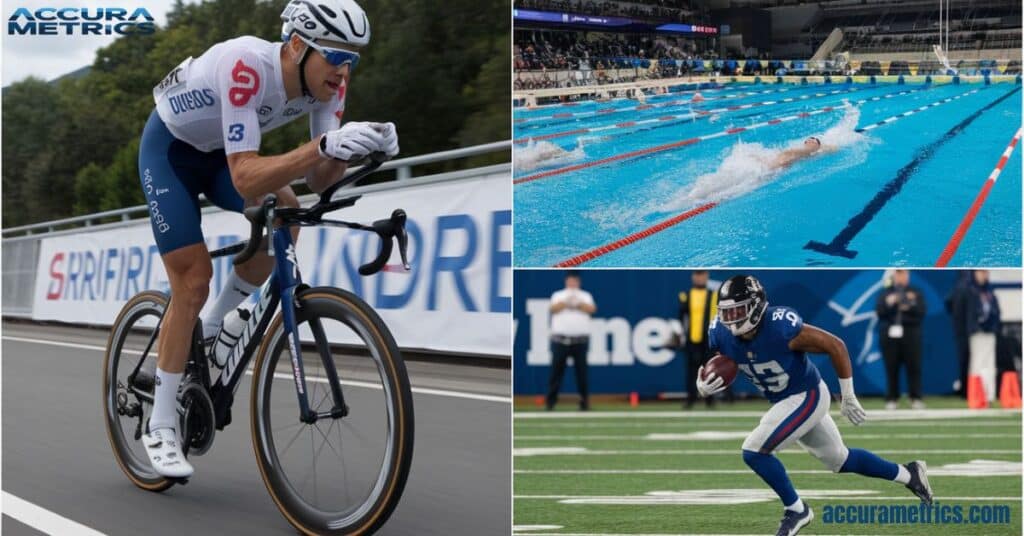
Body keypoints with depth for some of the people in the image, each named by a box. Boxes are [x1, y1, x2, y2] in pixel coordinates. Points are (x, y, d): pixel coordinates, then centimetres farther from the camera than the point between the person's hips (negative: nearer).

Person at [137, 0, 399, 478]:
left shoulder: (328, 79, -21)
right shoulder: (246, 66, -40)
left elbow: (318, 182, -20)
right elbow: (245, 179, -46)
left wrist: (349, 150, -41)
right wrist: (324, 146, -58)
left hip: (220, 151, 6)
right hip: (170, 149, -6)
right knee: (193, 282, -12)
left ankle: (213, 330, 5)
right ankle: (161, 426, 1)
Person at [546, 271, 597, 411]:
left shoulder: (585, 296, 13)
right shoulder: (558, 295, 12)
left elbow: (592, 309, -5)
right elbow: (553, 309, -7)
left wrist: (578, 302, -17)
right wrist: (566, 301, -19)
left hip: (580, 340, 0)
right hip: (560, 340, 0)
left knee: (581, 370, 0)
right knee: (556, 369, -2)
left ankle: (584, 400, 6)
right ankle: (551, 400, 2)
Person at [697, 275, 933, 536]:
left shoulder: (780, 327, -31)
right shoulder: (721, 335, -14)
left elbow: (835, 346, -20)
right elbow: (721, 370, 3)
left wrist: (848, 398, -13)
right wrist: (704, 386, -22)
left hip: (808, 397, -7)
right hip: (783, 401, 7)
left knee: (754, 452, -16)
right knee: (840, 459, 21)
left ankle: (796, 510, 4)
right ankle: (908, 474, 41)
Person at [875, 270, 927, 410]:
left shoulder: (916, 293, 14)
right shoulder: (885, 293, 15)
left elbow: (922, 311, 2)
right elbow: (879, 312, 2)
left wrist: (910, 307, -14)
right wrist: (888, 303, -14)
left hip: (910, 335, 0)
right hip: (890, 335, 0)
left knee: (914, 367, -7)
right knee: (891, 368, -2)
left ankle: (916, 398, -4)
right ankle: (891, 399, 2)